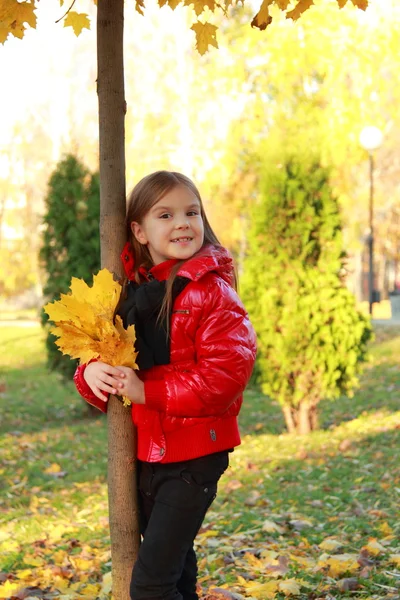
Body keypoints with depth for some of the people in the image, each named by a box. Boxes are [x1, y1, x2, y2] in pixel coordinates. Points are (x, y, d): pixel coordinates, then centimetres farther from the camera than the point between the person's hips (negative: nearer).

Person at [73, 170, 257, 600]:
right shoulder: (129, 290, 7)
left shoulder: (212, 292, -12)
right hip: (144, 453, 7)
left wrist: (148, 390, -22)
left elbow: (227, 372, -21)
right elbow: (100, 346, 12)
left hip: (193, 456, -7)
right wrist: (91, 371, -12)